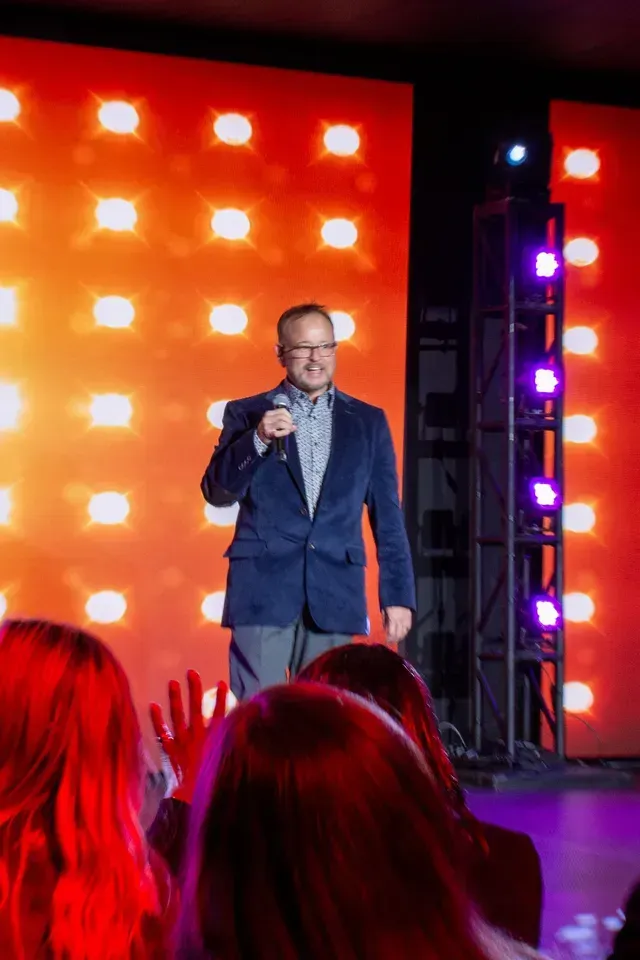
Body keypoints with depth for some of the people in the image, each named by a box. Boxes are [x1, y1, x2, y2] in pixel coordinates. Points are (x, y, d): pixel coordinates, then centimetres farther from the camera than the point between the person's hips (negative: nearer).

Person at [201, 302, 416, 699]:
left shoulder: (369, 422, 11)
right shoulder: (247, 414, 7)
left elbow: (388, 516, 10)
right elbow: (217, 493, -2)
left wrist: (398, 593, 3)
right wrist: (258, 439, -17)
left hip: (335, 596, 1)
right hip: (263, 591, -1)